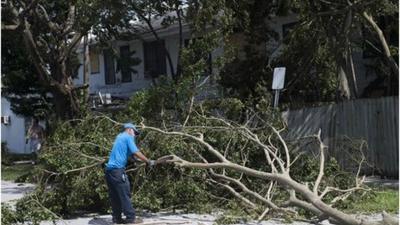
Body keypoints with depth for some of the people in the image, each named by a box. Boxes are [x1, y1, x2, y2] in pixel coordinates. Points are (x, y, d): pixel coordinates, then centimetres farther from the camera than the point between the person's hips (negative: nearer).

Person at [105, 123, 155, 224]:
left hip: (109, 169, 9)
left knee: (114, 196, 11)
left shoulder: (119, 137, 23)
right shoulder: (128, 137, -2)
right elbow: (136, 152, -13)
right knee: (125, 194, -4)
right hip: (118, 169, -9)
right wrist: (148, 161, -5)